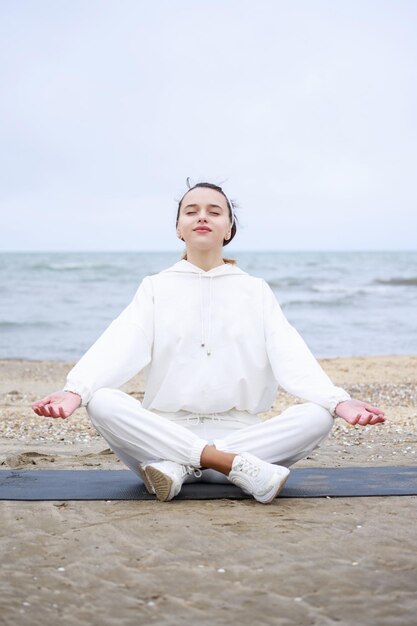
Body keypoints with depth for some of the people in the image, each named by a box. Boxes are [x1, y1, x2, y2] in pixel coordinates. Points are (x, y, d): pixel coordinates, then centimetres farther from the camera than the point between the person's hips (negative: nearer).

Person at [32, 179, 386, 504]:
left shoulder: (256, 290, 11)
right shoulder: (156, 287, 9)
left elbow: (290, 354, -4)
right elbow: (119, 346, -8)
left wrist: (338, 400, -24)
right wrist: (75, 390, -29)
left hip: (241, 433, 1)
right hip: (166, 432, -1)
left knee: (318, 417, -25)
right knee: (102, 403, -28)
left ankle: (177, 466, -30)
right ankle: (238, 466, -32)